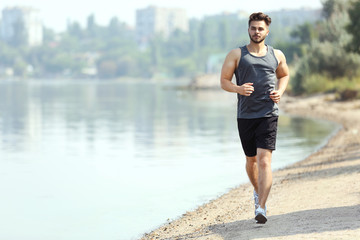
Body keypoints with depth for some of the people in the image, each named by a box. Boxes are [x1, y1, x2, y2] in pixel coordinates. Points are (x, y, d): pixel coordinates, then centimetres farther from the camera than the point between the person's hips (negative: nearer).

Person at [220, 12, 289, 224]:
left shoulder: (277, 55, 9)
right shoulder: (236, 55, 3)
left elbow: (285, 75, 26)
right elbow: (224, 81, 3)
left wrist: (280, 91, 5)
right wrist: (238, 89, -18)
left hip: (268, 114, -1)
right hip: (245, 115, 1)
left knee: (264, 160, -14)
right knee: (251, 159, 15)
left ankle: (261, 208, -19)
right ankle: (258, 191, 44)